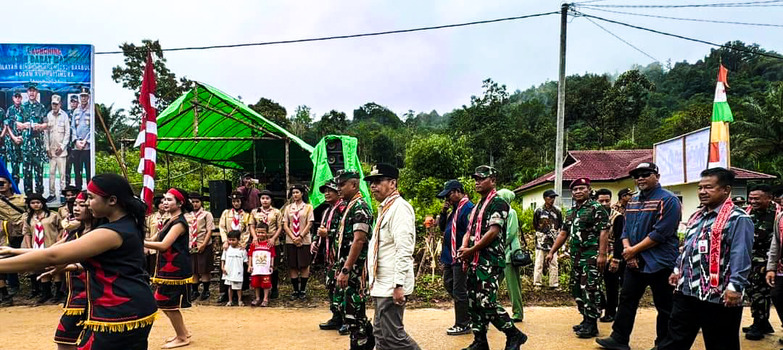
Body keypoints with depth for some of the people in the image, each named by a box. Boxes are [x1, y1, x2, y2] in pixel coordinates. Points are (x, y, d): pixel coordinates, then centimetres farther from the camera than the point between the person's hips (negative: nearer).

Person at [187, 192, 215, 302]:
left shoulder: (206, 214, 1)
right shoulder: (188, 216, 12)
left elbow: (209, 231, -5)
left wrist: (203, 245, -13)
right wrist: (187, 244, 1)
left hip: (204, 246, -4)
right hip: (191, 247, 4)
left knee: (205, 270, 1)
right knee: (193, 270, 8)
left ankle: (206, 291, 11)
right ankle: (195, 291, 18)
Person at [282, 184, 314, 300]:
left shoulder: (308, 207, 3)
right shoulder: (288, 208, 10)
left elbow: (309, 224, -2)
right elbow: (285, 225, 5)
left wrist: (300, 237, -10)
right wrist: (293, 238, -8)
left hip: (304, 241, -2)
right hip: (290, 241, 2)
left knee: (304, 266, -1)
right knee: (292, 266, 3)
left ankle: (303, 290, 8)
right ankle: (295, 290, 10)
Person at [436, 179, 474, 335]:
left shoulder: (467, 208, -16)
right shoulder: (454, 209, 14)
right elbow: (442, 227, 18)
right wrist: (443, 212, 2)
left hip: (460, 258, -10)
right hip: (450, 256, 10)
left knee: (459, 291, -2)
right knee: (449, 285, 17)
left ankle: (463, 325, 9)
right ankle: (466, 315, 29)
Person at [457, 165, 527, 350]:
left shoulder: (498, 203, -8)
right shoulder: (477, 206, 19)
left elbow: (493, 231, -17)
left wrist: (471, 250, -13)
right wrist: (464, 248, -1)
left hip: (490, 262, -9)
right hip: (474, 261, 9)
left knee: (486, 302, -13)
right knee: (473, 302, 9)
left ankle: (514, 335, 2)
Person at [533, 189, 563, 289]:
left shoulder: (557, 211, 4)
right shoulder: (538, 210, -3)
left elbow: (560, 225, 15)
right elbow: (534, 225, 8)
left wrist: (554, 232, 8)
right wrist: (541, 233, 9)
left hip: (553, 240, 2)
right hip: (541, 240, -2)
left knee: (553, 263, 4)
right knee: (539, 262, -1)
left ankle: (554, 284, 9)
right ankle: (537, 283, 5)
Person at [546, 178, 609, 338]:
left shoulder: (596, 208, -6)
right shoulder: (571, 212, 17)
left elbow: (604, 232, -13)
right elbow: (563, 233, 20)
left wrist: (602, 254, -21)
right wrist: (552, 252, 15)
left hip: (592, 256, -8)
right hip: (576, 257, 8)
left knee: (590, 289, -8)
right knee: (577, 288, 12)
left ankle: (591, 325, -1)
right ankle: (586, 320, 23)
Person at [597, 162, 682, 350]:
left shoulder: (668, 200, -11)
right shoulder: (633, 201, 13)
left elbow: (660, 233, -19)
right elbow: (626, 229, 15)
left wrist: (634, 249, -14)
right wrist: (627, 248, -5)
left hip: (660, 263, -7)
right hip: (634, 262, 8)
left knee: (664, 307, 4)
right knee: (626, 299, 11)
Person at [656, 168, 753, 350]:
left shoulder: (738, 219, -13)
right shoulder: (697, 216, 15)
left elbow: (741, 256, -20)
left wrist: (735, 287, -25)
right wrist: (678, 270, 23)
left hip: (718, 296, -8)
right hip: (687, 291, 8)